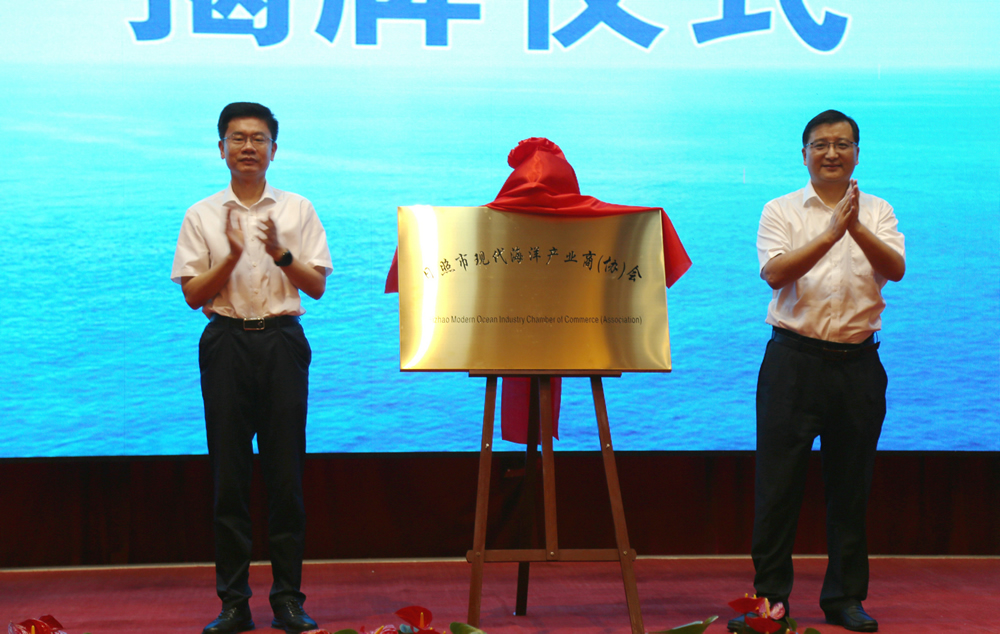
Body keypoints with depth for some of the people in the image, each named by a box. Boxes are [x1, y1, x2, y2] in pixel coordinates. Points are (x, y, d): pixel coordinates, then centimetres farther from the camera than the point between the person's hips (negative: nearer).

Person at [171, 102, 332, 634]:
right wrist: (233, 255, -13)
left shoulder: (298, 210, 8)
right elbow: (193, 294, 2)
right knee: (229, 472, 0)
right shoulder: (201, 216, 7)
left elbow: (318, 286, 5)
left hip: (282, 340, 0)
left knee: (286, 470, 0)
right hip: (226, 341, 0)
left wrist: (280, 252, -11)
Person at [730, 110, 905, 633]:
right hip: (795, 359, -2)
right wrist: (831, 233, -23)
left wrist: (858, 230, -24)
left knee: (851, 483, 8)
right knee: (778, 481, -1)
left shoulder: (877, 213, 8)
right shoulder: (781, 211, 4)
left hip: (857, 361, 2)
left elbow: (896, 270, -8)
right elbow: (775, 273, -12)